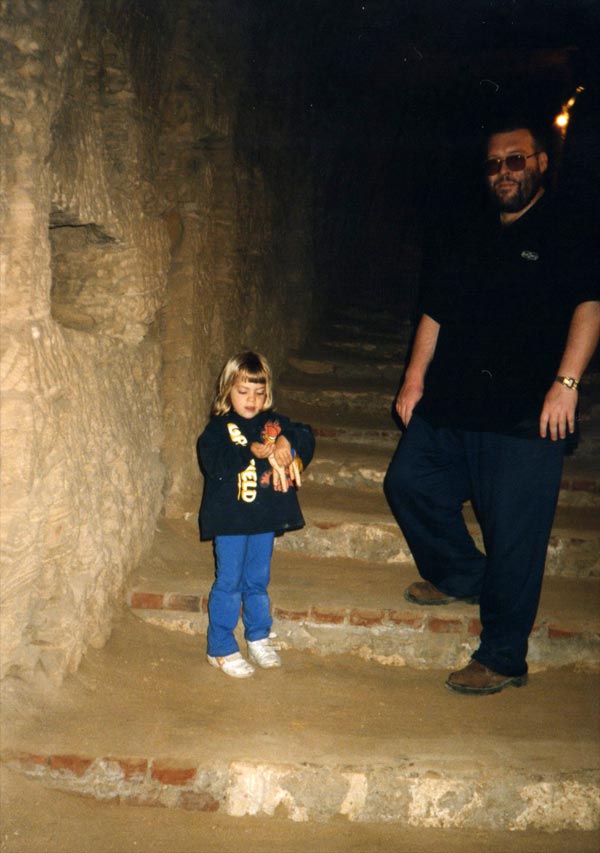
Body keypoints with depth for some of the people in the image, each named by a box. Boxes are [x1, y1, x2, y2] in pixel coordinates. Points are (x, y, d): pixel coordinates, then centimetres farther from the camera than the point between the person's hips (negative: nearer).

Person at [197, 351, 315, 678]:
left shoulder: (274, 423, 6)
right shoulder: (219, 428, -7)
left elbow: (306, 437, -1)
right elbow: (214, 462, -22)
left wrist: (288, 444, -21)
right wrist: (253, 451, -28)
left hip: (265, 518, 4)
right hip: (230, 519, -4)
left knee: (258, 580, 17)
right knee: (229, 582, 3)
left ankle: (259, 638, 34)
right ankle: (220, 648, 16)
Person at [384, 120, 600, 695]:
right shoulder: (464, 239, 16)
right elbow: (434, 313, 19)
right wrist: (415, 378, 12)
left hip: (526, 417, -7)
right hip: (451, 406, 7)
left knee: (514, 539, -3)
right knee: (408, 482, 14)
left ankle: (502, 660, 13)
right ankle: (461, 576, 35)